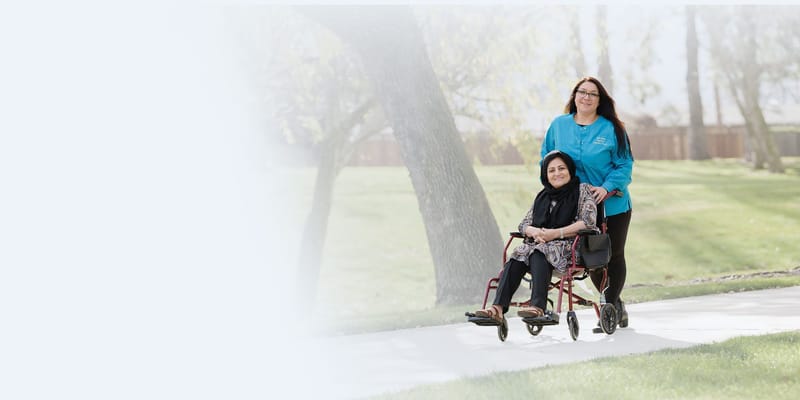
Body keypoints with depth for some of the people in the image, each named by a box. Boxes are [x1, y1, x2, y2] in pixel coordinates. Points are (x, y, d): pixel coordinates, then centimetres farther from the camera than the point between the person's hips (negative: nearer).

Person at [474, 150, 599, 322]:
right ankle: (498, 307, -43)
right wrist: (535, 232, -9)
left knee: (538, 254, -36)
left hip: (571, 246, -5)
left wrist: (555, 233, -15)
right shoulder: (542, 197, 24)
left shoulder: (582, 190, 8)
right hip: (541, 244, 5)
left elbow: (588, 222, -6)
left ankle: (538, 307, -52)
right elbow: (524, 224, 18)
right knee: (515, 259, -27)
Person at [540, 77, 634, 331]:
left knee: (613, 256, 2)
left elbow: (624, 165, -6)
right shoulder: (558, 126, 3)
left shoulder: (611, 129, -6)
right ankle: (616, 305, 27)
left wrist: (607, 188, -20)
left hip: (612, 205, -3)